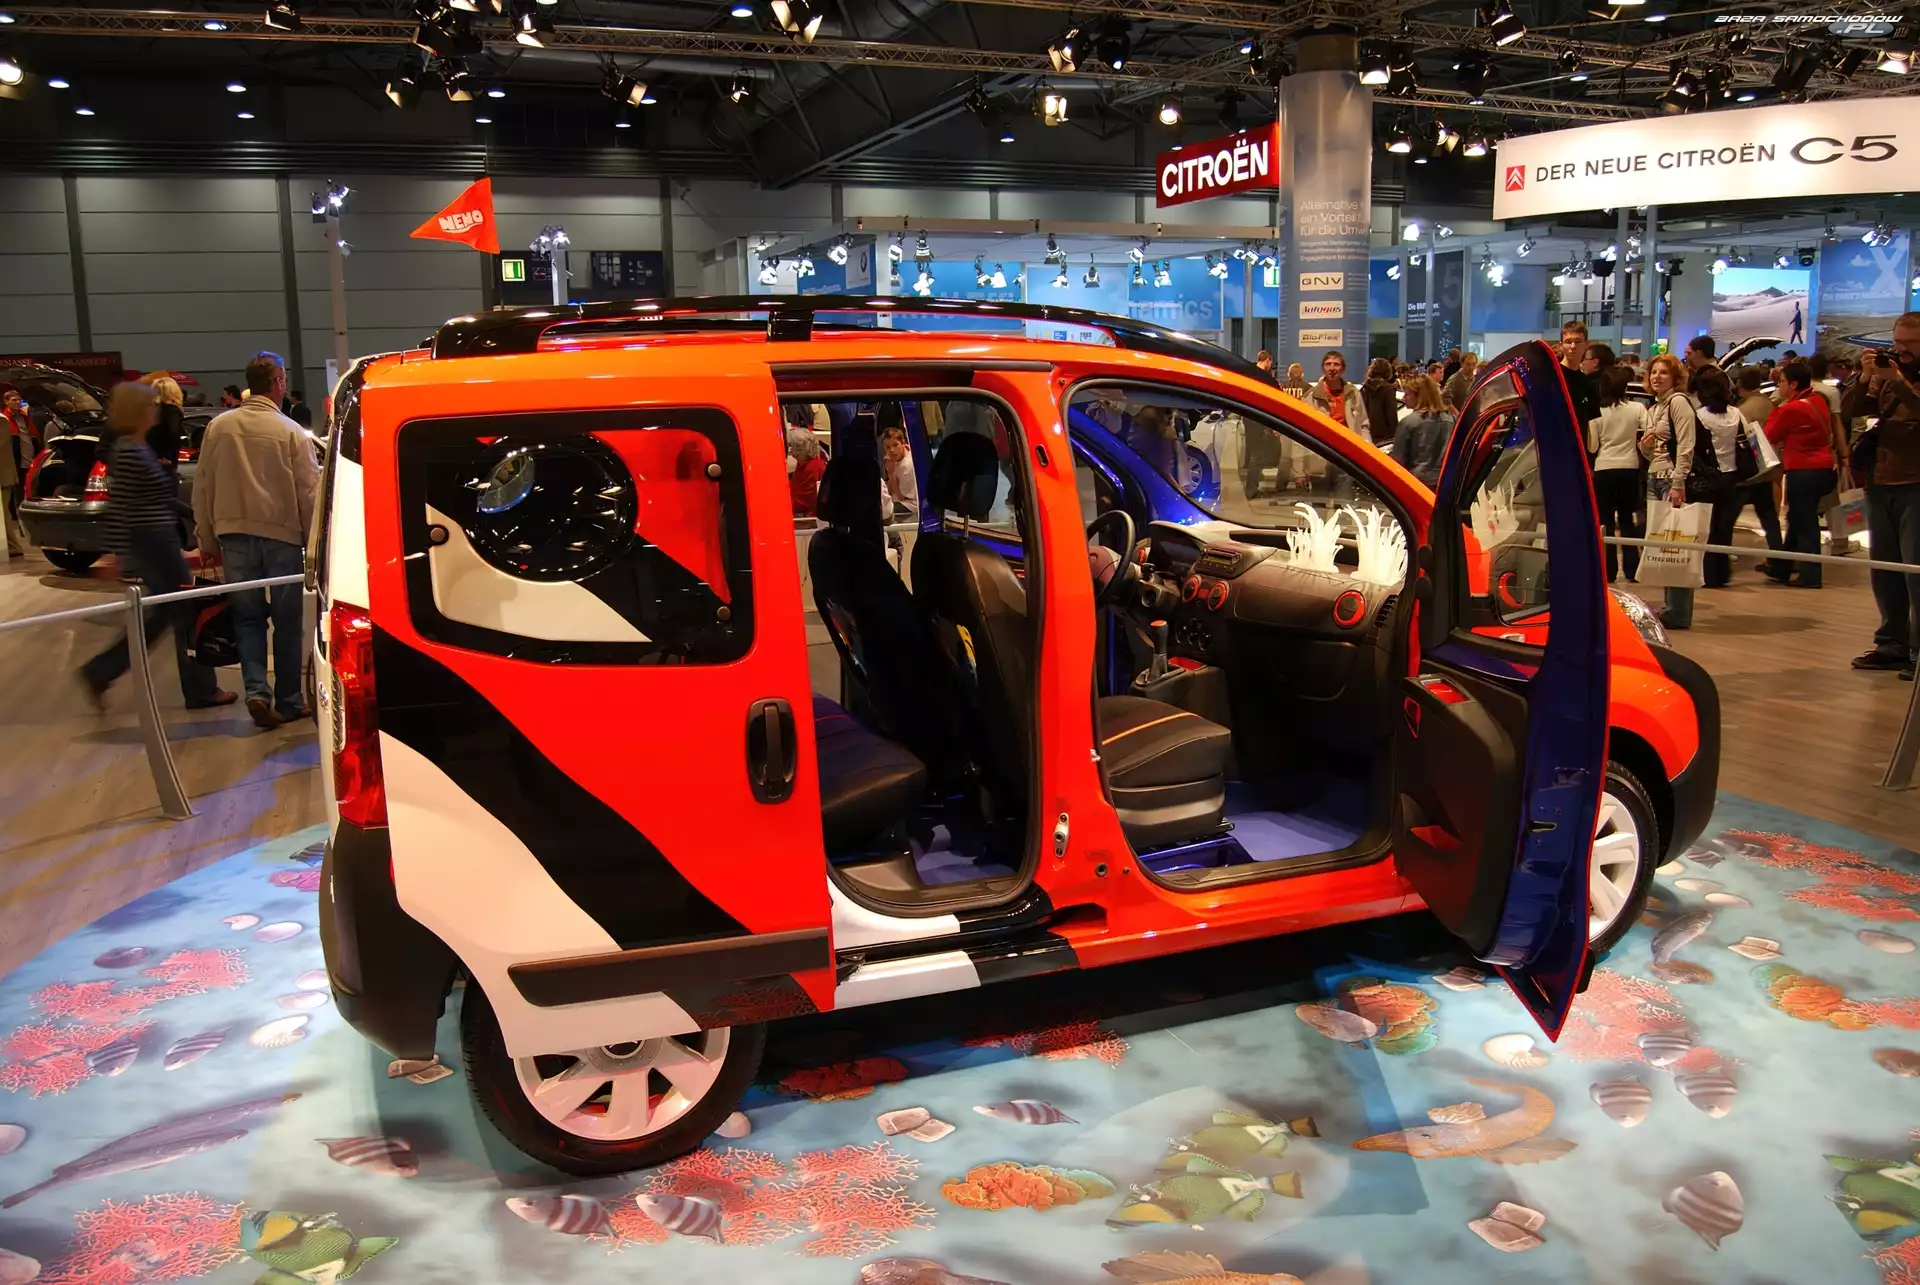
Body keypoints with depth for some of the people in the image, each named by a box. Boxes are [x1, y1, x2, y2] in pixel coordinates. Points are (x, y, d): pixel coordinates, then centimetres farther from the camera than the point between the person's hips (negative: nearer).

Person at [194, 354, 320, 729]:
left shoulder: (219, 426, 1)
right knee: (286, 621, 8)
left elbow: (202, 487, 6)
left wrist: (207, 539, 15)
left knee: (248, 616, 12)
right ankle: (288, 700, 14)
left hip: (234, 534, 3)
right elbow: (309, 491, -6)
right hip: (282, 534, -2)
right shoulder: (291, 431, -9)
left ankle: (256, 691, -5)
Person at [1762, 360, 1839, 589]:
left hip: (1803, 471, -9)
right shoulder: (1818, 401, 8)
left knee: (1804, 524, -1)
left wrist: (1776, 409, 4)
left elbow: (1770, 436, -4)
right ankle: (1782, 566, 30)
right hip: (1824, 467, 9)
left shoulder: (1791, 409, -17)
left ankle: (1809, 575, 3)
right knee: (1798, 520, 18)